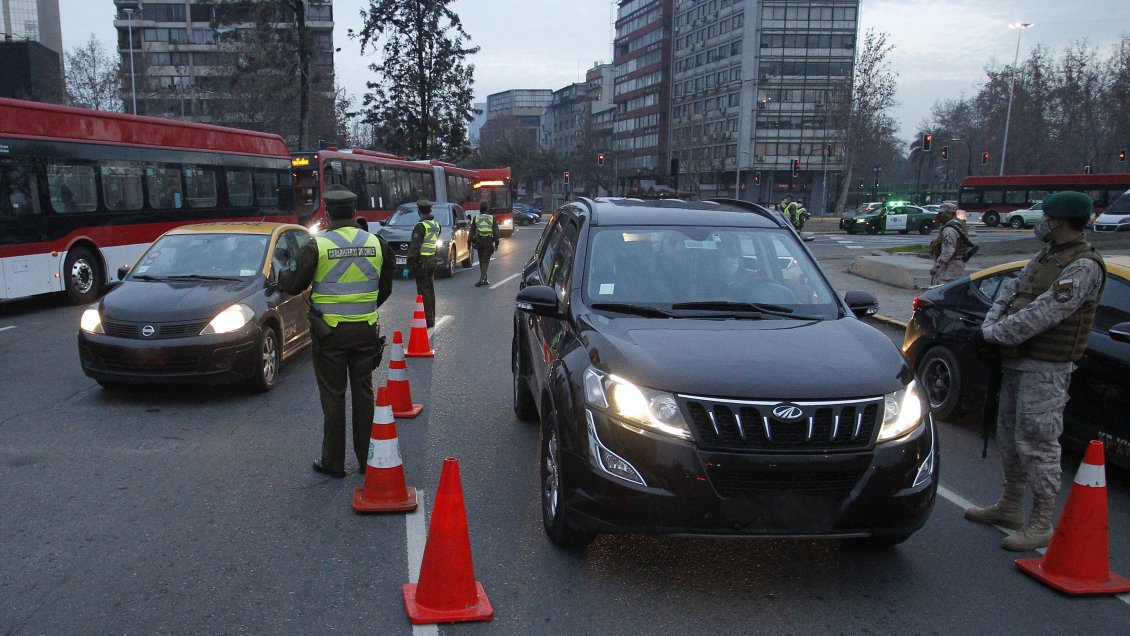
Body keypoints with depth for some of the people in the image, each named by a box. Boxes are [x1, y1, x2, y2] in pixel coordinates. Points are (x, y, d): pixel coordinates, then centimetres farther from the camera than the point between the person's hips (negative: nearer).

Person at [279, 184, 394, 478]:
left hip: (330, 332, -3)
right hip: (366, 330, 3)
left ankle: (333, 462, 16)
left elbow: (293, 286, -3)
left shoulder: (316, 246, -11)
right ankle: (366, 459, 20)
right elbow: (385, 288, 10)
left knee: (333, 396, 7)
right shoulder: (376, 243, 0)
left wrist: (280, 269, 19)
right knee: (363, 393, 12)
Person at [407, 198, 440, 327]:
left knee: (424, 292, -5)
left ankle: (429, 322, -6)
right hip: (432, 260, 8)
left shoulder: (420, 227, -16)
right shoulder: (436, 225, 9)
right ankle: (432, 320, 25)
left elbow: (414, 247, -18)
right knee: (430, 290, 17)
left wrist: (409, 265, -17)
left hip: (421, 262, -8)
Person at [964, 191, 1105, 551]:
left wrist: (993, 333, -21)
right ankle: (1010, 506, 31)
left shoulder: (1083, 267, -17)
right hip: (1016, 361, 10)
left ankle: (1041, 525, 3)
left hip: (1045, 370, -10)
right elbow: (1010, 292, 13)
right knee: (1010, 436, 17)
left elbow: (1044, 313, -26)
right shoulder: (1044, 258, 15)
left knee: (1037, 444, -6)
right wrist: (990, 325, -5)